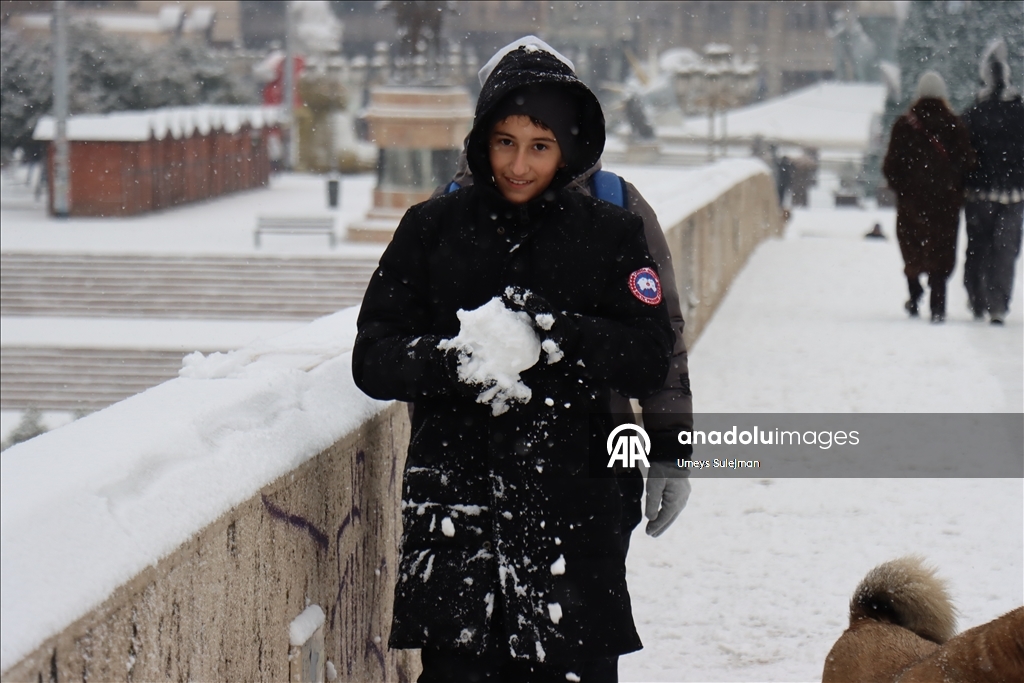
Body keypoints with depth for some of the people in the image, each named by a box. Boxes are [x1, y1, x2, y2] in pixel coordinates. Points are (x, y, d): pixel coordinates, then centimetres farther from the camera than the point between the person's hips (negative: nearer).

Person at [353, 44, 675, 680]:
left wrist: (558, 331, -17)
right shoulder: (432, 228, 7)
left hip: (570, 508, -1)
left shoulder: (610, 233, 5)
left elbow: (651, 362, -1)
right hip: (453, 505, 1)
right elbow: (373, 358, 2)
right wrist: (457, 361, -18)